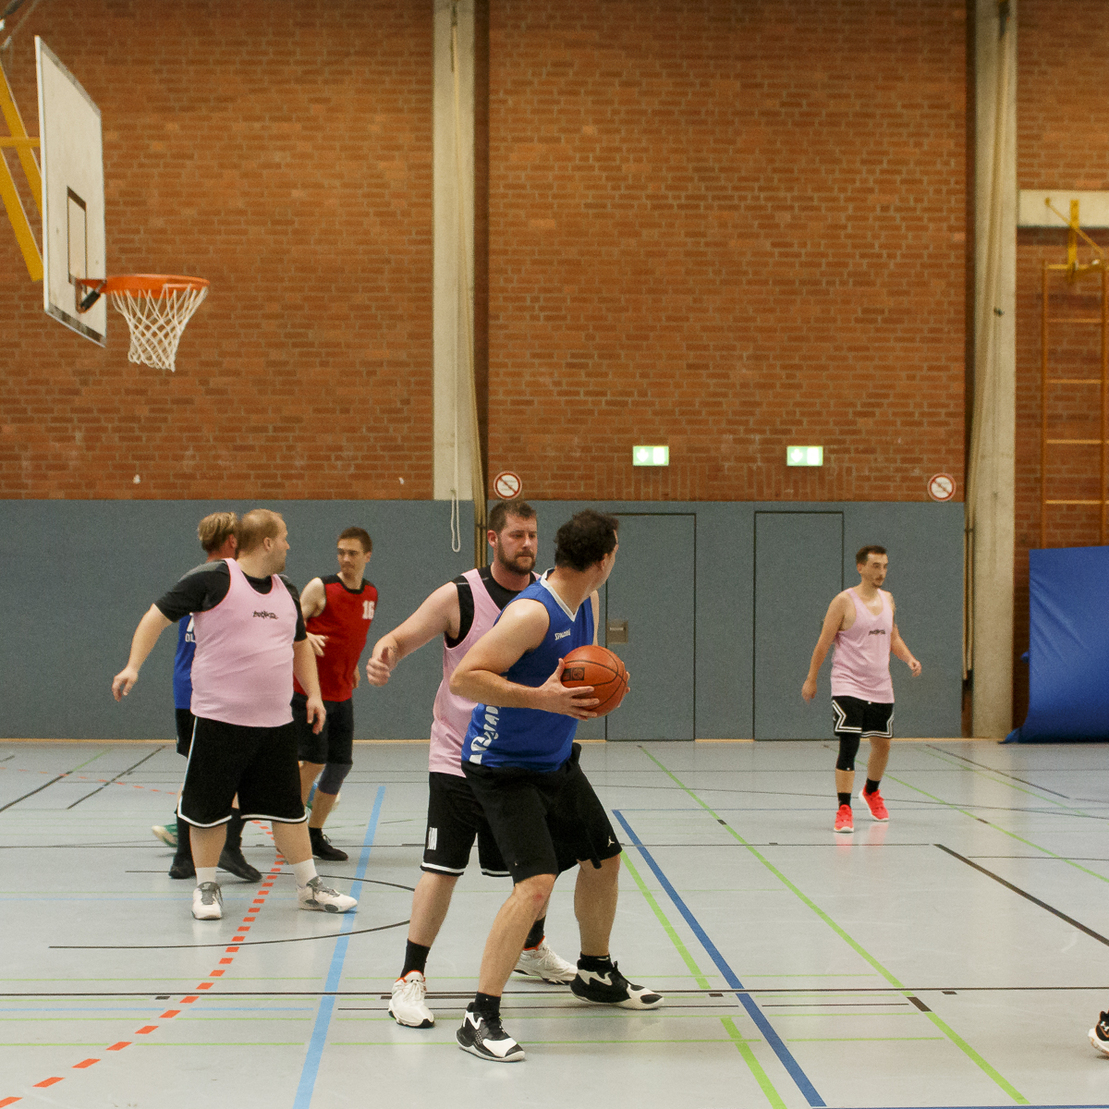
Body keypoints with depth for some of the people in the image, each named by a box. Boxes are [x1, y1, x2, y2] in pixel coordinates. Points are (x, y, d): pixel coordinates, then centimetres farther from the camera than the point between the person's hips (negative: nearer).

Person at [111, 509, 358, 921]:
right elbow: (158, 616, -5)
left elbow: (300, 644, 26)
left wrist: (313, 693, 17)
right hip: (218, 718, -5)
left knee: (288, 806, 9)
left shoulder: (286, 591, 13)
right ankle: (206, 887, 19)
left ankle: (310, 887, 19)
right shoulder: (212, 578, -8)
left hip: (276, 721, 5)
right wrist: (133, 666, -14)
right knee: (208, 808, 3)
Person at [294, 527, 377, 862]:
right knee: (314, 761, -9)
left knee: (341, 764, 6)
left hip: (342, 694, 6)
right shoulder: (321, 587, -10)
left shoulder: (371, 594, 8)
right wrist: (306, 637, -33)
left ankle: (315, 834, 18)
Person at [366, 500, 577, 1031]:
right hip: (459, 757, -5)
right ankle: (410, 978, 0)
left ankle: (532, 950, 41)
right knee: (442, 869, -9)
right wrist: (384, 654, -34)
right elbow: (403, 637, -12)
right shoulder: (459, 596, -11)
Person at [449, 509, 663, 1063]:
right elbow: (463, 678, -30)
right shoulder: (532, 612, -26)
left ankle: (595, 972, 43)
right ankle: (479, 1018, -13)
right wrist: (540, 697, -34)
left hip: (556, 760, 9)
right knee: (537, 881, -21)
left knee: (603, 857, 20)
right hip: (504, 765, -9)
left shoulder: (587, 603, 3)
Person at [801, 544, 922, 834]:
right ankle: (844, 810, -11)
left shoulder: (887, 599, 8)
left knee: (882, 745, 17)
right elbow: (824, 642, -6)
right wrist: (811, 679, -3)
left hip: (880, 687, 6)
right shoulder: (844, 601, -10)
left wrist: (909, 658, 2)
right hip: (848, 685, -6)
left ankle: (872, 792, 43)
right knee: (849, 746, -15)